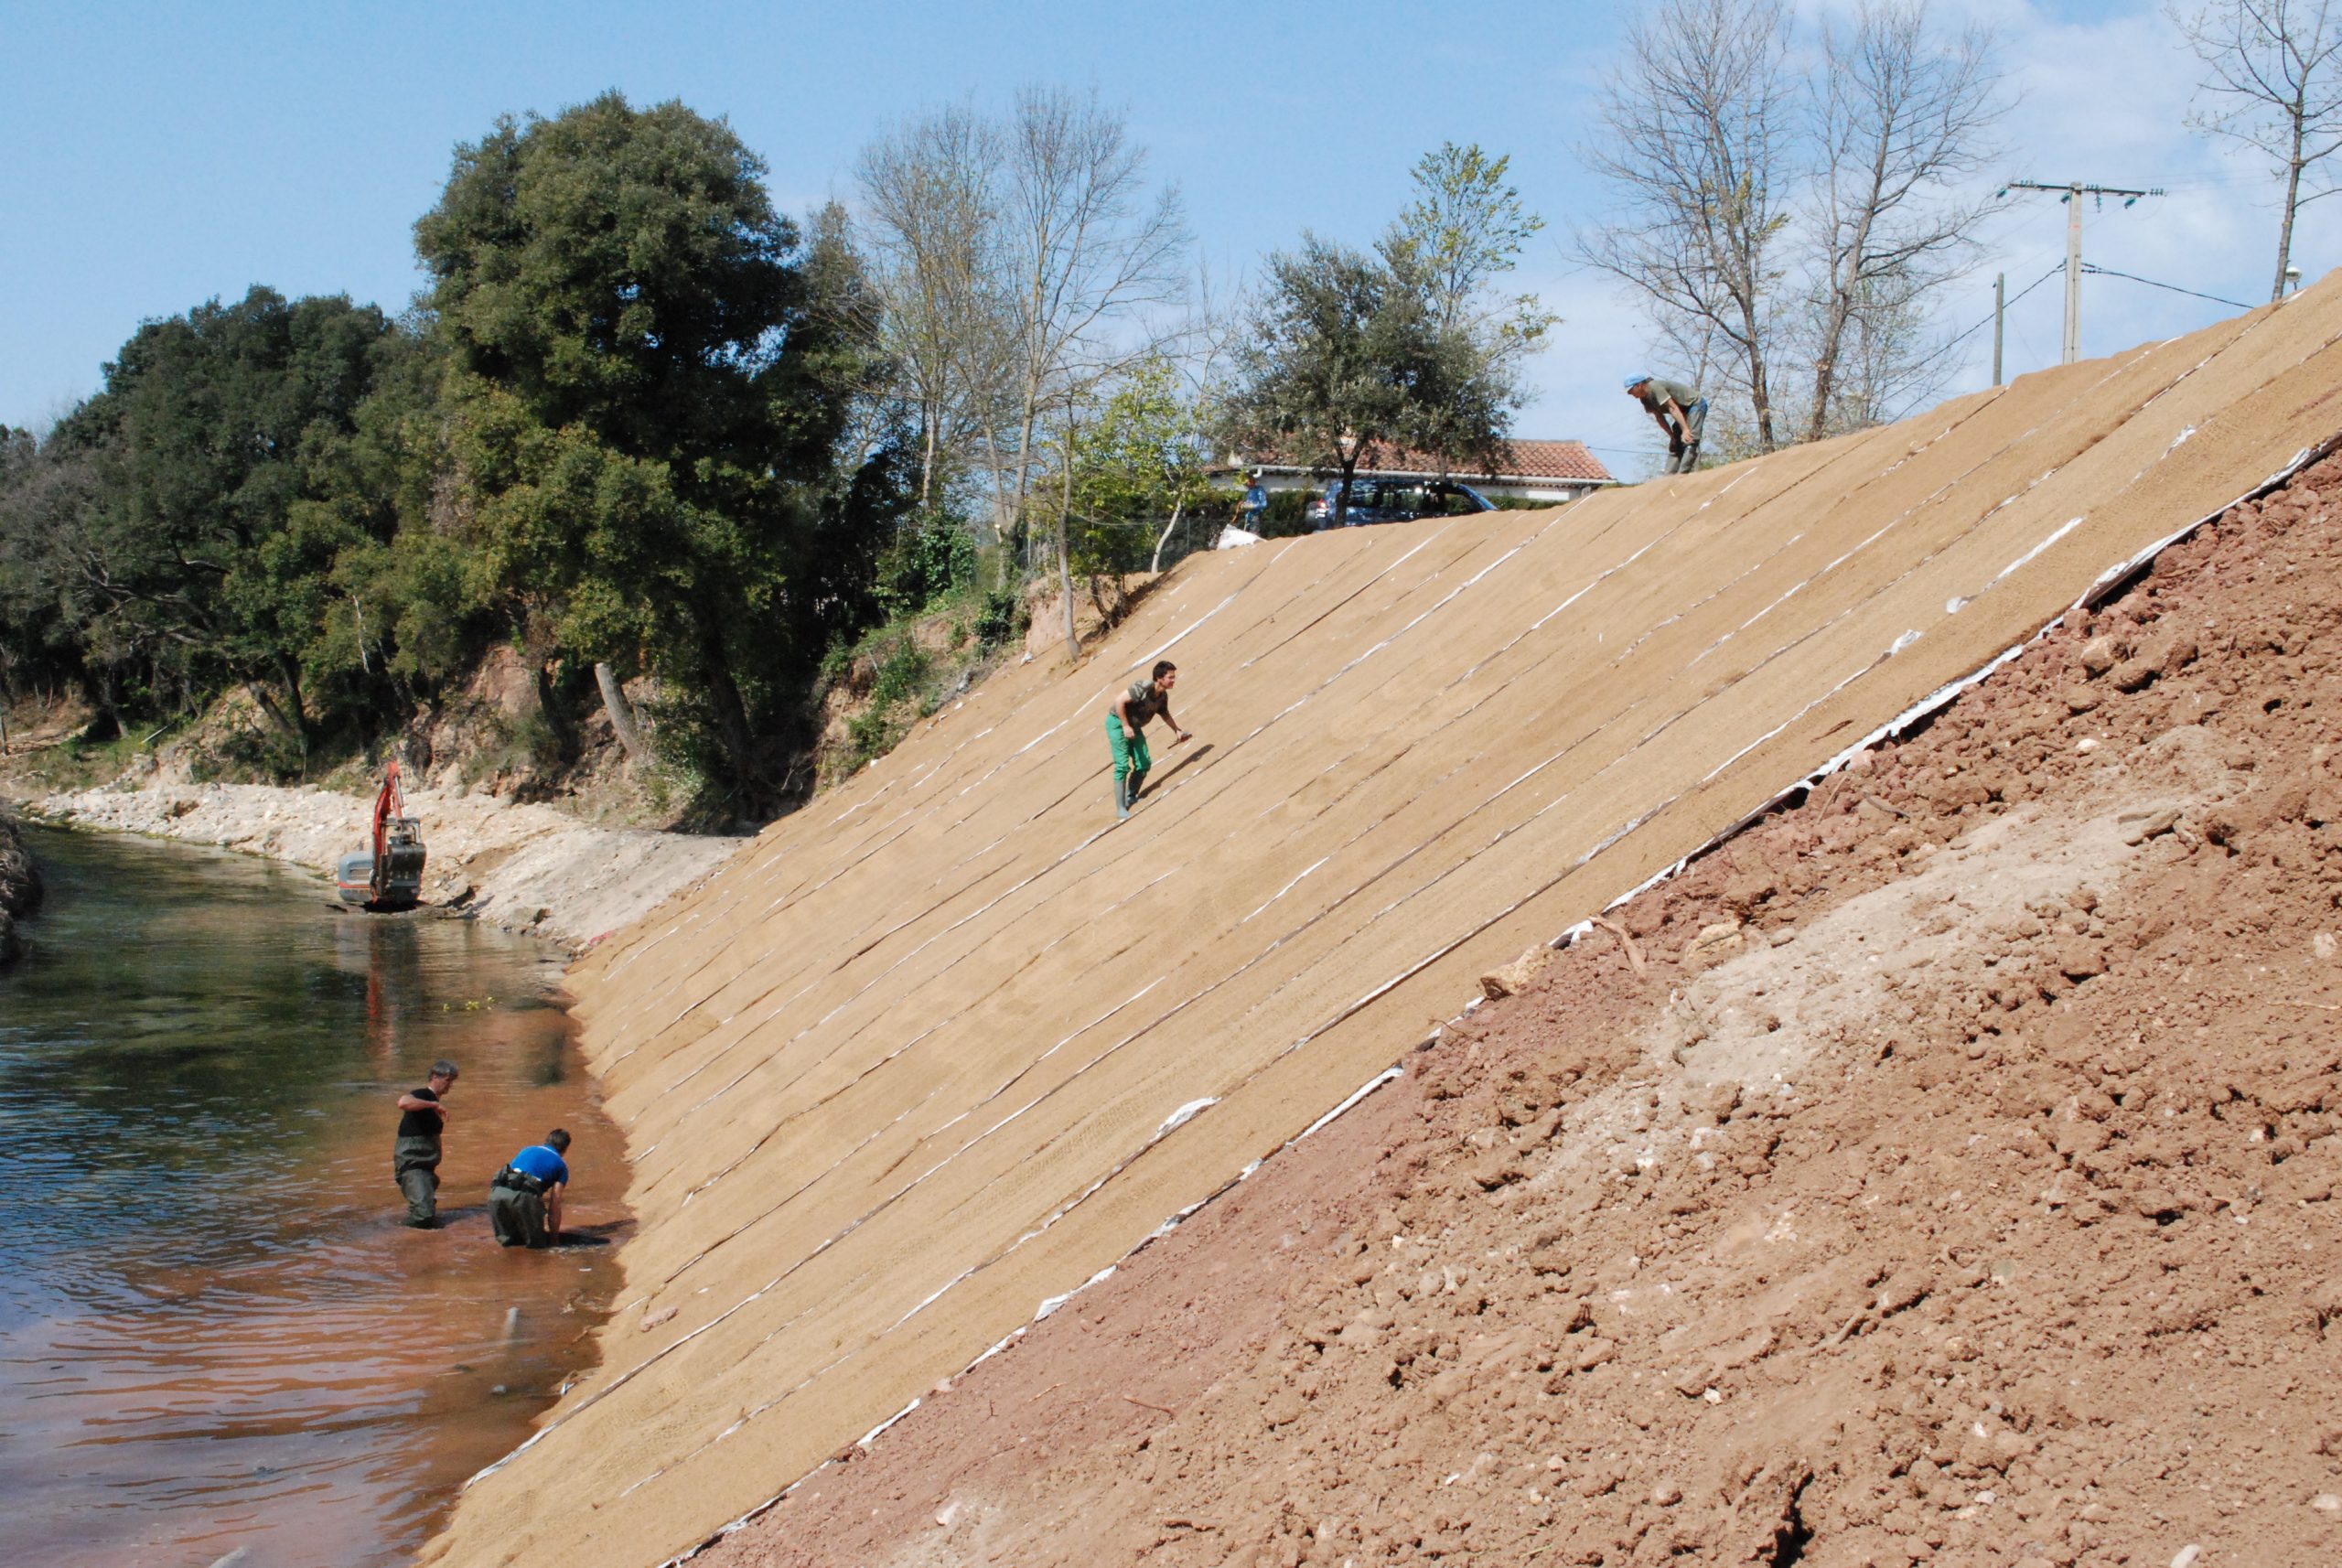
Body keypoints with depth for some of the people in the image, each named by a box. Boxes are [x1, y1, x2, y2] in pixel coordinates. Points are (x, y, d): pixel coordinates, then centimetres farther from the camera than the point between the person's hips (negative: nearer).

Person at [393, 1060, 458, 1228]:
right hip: (411, 1163, -10)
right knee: (424, 1215, -21)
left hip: (426, 1164, 10)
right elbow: (403, 1102, -37)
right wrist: (434, 1105, -31)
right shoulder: (422, 1095, -13)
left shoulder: (435, 1101, 16)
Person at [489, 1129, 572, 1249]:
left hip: (497, 1193, 4)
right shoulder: (561, 1165, 20)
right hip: (522, 1196, -4)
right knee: (537, 1242, 14)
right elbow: (554, 1204, 13)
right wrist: (554, 1235, 21)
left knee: (507, 1240, 24)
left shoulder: (527, 1150, 33)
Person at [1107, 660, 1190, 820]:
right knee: (1123, 766, -13)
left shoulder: (1163, 696, -3)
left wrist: (1177, 730, 20)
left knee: (1144, 764, 4)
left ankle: (1130, 799, 22)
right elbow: (1119, 701, -31)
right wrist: (1125, 726, -28)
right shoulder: (1143, 688, -29)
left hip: (1133, 726, 8)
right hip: (1117, 722, -8)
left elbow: (1164, 713, 19)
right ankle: (1120, 810, -10)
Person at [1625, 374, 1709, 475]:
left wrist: (1685, 430, -36)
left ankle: (1682, 476, -26)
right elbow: (1659, 417, 7)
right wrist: (1672, 436, 1)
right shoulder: (1644, 399, 2)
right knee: (1674, 445, 7)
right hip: (1684, 411, 10)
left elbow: (1673, 408, -32)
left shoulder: (1655, 388, -27)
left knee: (1689, 441, -20)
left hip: (1695, 404, -10)